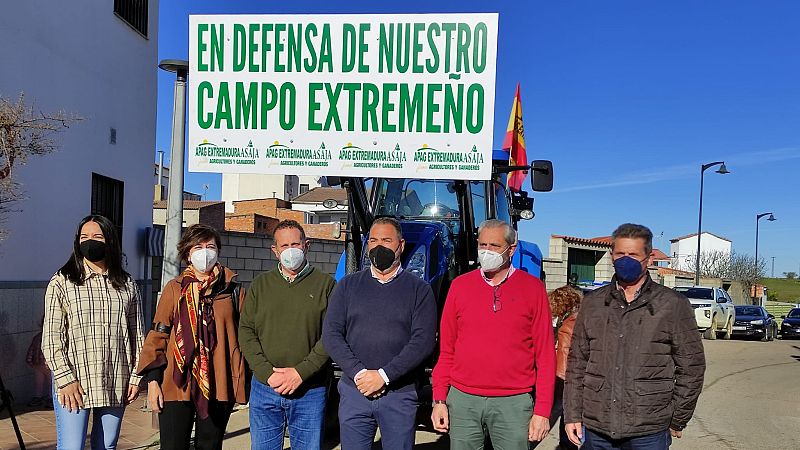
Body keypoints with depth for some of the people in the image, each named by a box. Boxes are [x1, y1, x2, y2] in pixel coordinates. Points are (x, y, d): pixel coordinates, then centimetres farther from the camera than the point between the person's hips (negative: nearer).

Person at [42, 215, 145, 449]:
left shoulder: (127, 285, 8)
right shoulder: (61, 283, 1)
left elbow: (138, 335, 10)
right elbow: (51, 338, -2)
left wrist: (136, 377, 4)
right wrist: (65, 379, -9)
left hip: (116, 384, 3)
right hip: (73, 384, -2)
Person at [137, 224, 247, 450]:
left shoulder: (232, 289, 5)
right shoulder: (175, 288, 3)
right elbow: (157, 335, 3)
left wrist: (243, 384, 5)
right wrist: (153, 381, -3)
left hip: (218, 387, 1)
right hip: (177, 385, -1)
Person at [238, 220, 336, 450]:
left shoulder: (325, 284, 1)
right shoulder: (260, 285, 10)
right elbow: (246, 331, 3)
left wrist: (301, 372, -14)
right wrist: (267, 373, -9)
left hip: (310, 391, -2)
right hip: (264, 388, 2)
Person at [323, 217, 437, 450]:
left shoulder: (419, 290, 2)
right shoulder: (348, 285, 8)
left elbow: (423, 341, -8)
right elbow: (331, 335, 1)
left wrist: (384, 375, -16)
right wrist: (359, 373, -12)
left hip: (400, 394, -1)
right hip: (354, 391, 2)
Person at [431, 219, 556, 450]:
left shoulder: (532, 288, 0)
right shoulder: (460, 285, 5)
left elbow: (545, 354, 0)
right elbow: (446, 350, 8)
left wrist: (542, 410, -4)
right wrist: (439, 399, 3)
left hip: (513, 404, -1)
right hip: (462, 400, 2)